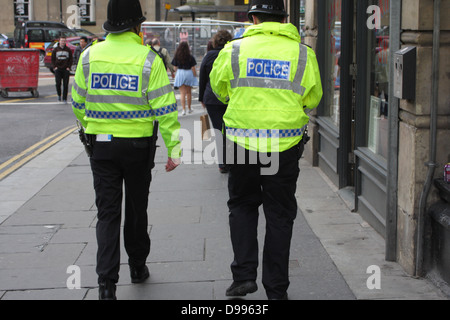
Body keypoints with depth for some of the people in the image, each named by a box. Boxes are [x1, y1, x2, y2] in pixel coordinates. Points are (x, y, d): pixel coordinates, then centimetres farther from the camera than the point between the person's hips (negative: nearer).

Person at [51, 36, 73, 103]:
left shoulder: (68, 50, 6)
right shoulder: (55, 50, 6)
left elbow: (71, 59, 9)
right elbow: (52, 59, 10)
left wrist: (68, 67, -1)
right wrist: (54, 67, -2)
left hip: (66, 69, 0)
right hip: (58, 69, 0)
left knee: (65, 84, -2)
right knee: (58, 83, -6)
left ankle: (65, 98, 4)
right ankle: (59, 95, 18)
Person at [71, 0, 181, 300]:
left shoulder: (89, 56, -1)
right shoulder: (148, 58, -9)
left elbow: (78, 103, 9)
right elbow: (165, 108, -11)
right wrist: (174, 149, -7)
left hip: (101, 144, 1)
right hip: (138, 145, -1)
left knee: (107, 212, 5)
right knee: (137, 208, 16)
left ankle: (107, 281, -4)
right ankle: (138, 266, 32)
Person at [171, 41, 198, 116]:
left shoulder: (176, 57, -6)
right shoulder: (190, 57, -10)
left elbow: (175, 68, 2)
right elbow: (193, 68, -7)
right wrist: (195, 76, 4)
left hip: (180, 74, 0)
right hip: (189, 74, 0)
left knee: (182, 93, 3)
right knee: (189, 92, 15)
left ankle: (184, 109, -6)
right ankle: (189, 109, 25)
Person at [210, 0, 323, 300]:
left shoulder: (234, 49, -2)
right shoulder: (302, 53, -2)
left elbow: (218, 87, 12)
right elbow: (312, 98, 5)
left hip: (243, 142, 0)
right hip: (286, 145, 0)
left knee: (242, 206, 18)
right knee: (280, 214, 10)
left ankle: (244, 274, 7)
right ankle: (276, 288, 16)